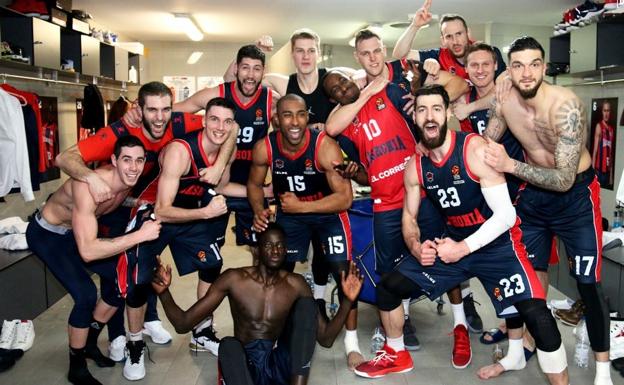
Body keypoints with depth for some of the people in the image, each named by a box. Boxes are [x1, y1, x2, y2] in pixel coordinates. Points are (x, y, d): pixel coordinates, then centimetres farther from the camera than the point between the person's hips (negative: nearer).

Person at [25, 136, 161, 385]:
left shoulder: (129, 182, -17)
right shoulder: (89, 186, -39)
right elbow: (87, 251, -45)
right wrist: (140, 235, -45)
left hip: (79, 230, 8)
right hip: (46, 234, -7)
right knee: (86, 294, -21)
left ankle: (90, 343, 26)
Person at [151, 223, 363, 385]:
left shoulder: (295, 285, 1)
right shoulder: (234, 279, -3)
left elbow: (325, 338, 2)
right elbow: (183, 324, -2)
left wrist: (346, 301, -12)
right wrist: (163, 292, -20)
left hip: (279, 366, 1)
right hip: (244, 366, -1)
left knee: (305, 305, -17)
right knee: (228, 345, -34)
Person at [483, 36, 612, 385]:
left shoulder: (566, 106, -28)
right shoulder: (503, 103, -12)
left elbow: (564, 180, -32)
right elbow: (486, 146, 6)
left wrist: (510, 166, -38)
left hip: (576, 192, -5)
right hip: (533, 191, 5)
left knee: (587, 282, -4)